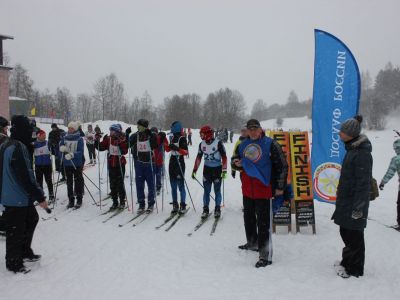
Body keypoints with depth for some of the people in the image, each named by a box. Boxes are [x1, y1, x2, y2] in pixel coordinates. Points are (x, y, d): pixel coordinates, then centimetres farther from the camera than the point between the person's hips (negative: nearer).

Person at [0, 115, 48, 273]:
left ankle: (25, 252, 36)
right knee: (16, 230, 5)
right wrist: (40, 197, -19)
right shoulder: (17, 148, -24)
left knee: (31, 219, 23)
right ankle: (14, 263, 21)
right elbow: (26, 177, -25)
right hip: (17, 198, -10)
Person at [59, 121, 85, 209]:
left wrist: (72, 155, -28)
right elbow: (61, 146, 8)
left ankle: (79, 200, 13)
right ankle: (71, 200, 19)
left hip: (77, 163, -4)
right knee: (69, 182, 10)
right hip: (67, 163, 4)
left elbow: (81, 151, -13)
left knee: (78, 181, 3)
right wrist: (62, 147, -16)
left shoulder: (79, 139, -7)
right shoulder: (65, 138, 7)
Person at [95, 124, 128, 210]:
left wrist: (120, 143, -31)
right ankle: (114, 202, 19)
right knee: (112, 184, 9)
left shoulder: (122, 140, -9)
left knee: (120, 184, 2)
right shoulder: (108, 139, 2)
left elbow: (125, 151, -19)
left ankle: (122, 201, 15)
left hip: (120, 164, -4)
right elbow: (101, 147, 6)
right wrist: (97, 141, -9)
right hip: (111, 164, 4)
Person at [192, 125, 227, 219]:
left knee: (217, 191, 5)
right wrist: (194, 170, 6)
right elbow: (198, 158, 8)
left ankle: (217, 209, 19)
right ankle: (205, 209, 14)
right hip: (207, 169, 3)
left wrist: (224, 170, -15)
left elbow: (224, 157, -10)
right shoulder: (201, 144, -1)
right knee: (206, 191, 5)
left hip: (217, 169, -3)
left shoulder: (218, 143, -15)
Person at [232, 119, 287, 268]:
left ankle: (265, 254, 2)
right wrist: (237, 164, -2)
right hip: (247, 189, 7)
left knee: (263, 222, -5)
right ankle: (252, 243, 40)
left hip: (263, 189, -6)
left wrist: (280, 187, -7)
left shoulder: (270, 144, -8)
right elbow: (237, 160, 24)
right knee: (248, 218, 20)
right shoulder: (243, 145, 9)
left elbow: (282, 165, -6)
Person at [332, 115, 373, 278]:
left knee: (354, 236, 3)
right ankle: (347, 262, 34)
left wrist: (358, 207, -20)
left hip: (354, 203, -9)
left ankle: (354, 269, 18)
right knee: (345, 232, 19)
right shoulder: (352, 149, 11)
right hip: (346, 201, 9)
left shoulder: (362, 153, -20)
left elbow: (363, 183, -21)